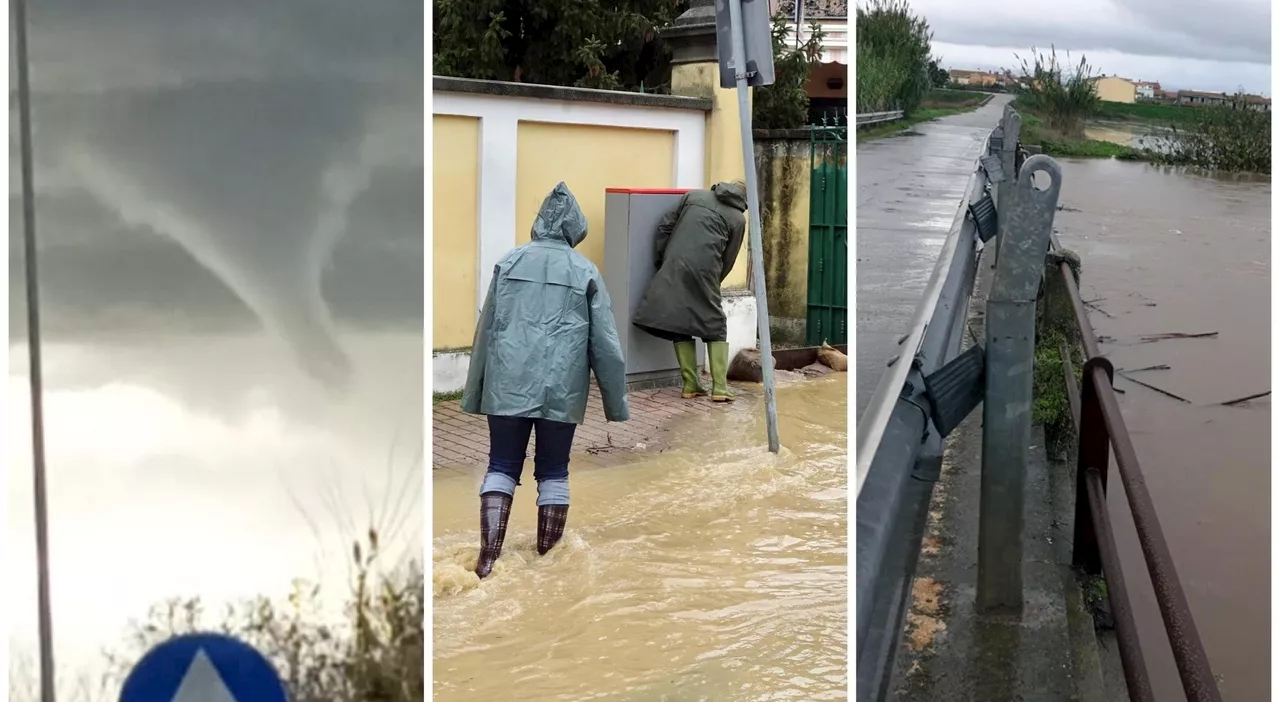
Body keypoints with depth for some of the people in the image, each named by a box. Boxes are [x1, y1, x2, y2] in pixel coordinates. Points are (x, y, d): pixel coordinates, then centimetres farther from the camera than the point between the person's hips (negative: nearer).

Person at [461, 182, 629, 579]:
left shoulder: (509, 262, 7)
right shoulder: (586, 272, 4)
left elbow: (486, 331, 9)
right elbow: (605, 344, 3)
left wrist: (473, 393, 15)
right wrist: (617, 403, 10)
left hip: (508, 383, 1)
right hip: (561, 387, 0)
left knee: (502, 467, 8)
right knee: (553, 472, 10)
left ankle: (488, 556, -2)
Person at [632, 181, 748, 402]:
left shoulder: (694, 195, 19)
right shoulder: (737, 219, 12)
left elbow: (665, 226, 13)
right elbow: (727, 261, 11)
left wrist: (662, 261, 17)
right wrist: (712, 283, 25)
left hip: (673, 269, 2)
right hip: (703, 272, -2)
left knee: (680, 324, 10)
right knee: (715, 327, 10)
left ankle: (690, 385, 9)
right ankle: (720, 388, 3)